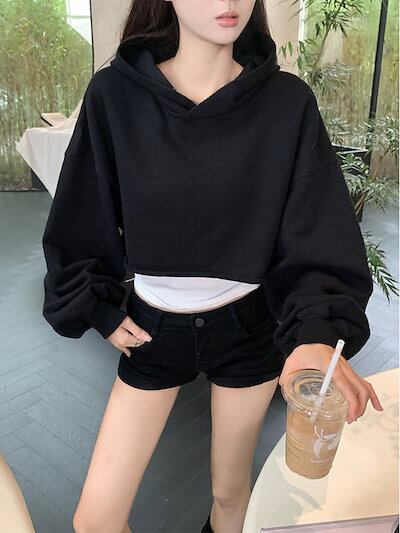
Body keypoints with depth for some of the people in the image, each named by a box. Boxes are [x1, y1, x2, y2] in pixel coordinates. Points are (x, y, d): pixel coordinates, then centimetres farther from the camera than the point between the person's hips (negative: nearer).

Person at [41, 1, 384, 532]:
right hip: (154, 329, 1)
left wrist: (318, 334, -31)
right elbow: (79, 226, -1)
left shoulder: (288, 102, -11)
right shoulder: (115, 95, -11)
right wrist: (101, 312, -2)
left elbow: (320, 238, -15)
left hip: (250, 327, 0)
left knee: (231, 490, 20)